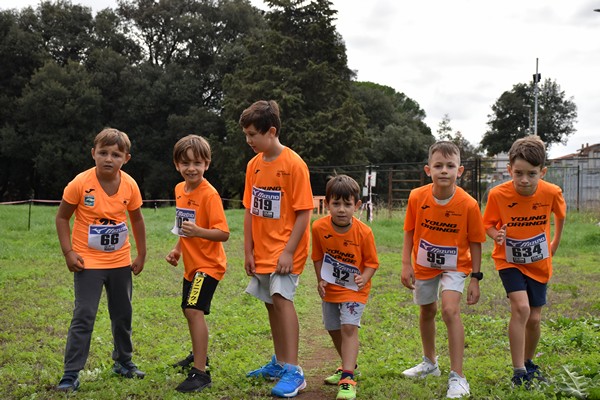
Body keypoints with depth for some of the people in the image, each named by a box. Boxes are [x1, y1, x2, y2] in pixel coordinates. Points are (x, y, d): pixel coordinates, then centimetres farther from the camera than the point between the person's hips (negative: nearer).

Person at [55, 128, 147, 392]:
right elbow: (62, 217, -6)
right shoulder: (80, 184, -17)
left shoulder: (130, 186, -8)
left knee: (123, 314, 15)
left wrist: (141, 256, 9)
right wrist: (68, 252, -14)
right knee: (84, 316, -8)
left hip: (120, 262, 4)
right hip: (88, 262, -4)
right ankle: (70, 374, 0)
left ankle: (123, 362, 34)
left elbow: (136, 220, 8)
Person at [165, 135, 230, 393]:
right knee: (189, 311, 22)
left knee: (195, 310, -21)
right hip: (191, 264, 9)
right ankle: (199, 354, 44)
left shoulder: (209, 194, -20)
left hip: (208, 264, -9)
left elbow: (223, 234, -24)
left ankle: (200, 373, -17)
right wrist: (177, 250, 11)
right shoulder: (180, 190, 5)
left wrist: (198, 231, -38)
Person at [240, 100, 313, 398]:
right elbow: (250, 211, 10)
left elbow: (303, 213, -15)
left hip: (285, 250, -7)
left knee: (282, 298, -17)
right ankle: (279, 363, 28)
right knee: (272, 303, 14)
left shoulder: (293, 164, -14)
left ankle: (293, 372, -15)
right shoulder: (254, 164, 6)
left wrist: (289, 251, -19)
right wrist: (248, 251, 7)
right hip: (262, 251, 7)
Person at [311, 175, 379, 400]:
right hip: (330, 288, 4)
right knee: (333, 329, 16)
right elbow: (318, 256, 1)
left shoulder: (363, 232, -22)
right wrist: (320, 280, -7)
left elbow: (371, 262, -11)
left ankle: (347, 378, -18)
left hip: (354, 289, -4)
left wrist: (363, 279, -29)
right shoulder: (319, 227, -15)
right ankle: (348, 365, 40)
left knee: (349, 327, -18)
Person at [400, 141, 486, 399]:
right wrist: (406, 264, -9)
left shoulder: (468, 204, -23)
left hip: (454, 266, -3)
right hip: (424, 264, 4)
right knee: (427, 311, 19)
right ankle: (430, 363, 44)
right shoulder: (417, 197, -18)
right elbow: (410, 232, -4)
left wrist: (475, 279, -12)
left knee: (450, 310, -22)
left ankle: (457, 377, -14)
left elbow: (475, 242, -13)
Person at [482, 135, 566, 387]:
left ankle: (528, 362, 35)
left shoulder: (551, 193, -16)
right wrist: (496, 235, -28)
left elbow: (560, 214, 7)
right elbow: (488, 224, -7)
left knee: (534, 318, 8)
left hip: (538, 263, 3)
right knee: (521, 307, -22)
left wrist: (555, 244, 14)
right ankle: (519, 372, -13)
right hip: (509, 260, -2)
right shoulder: (498, 194, -21)